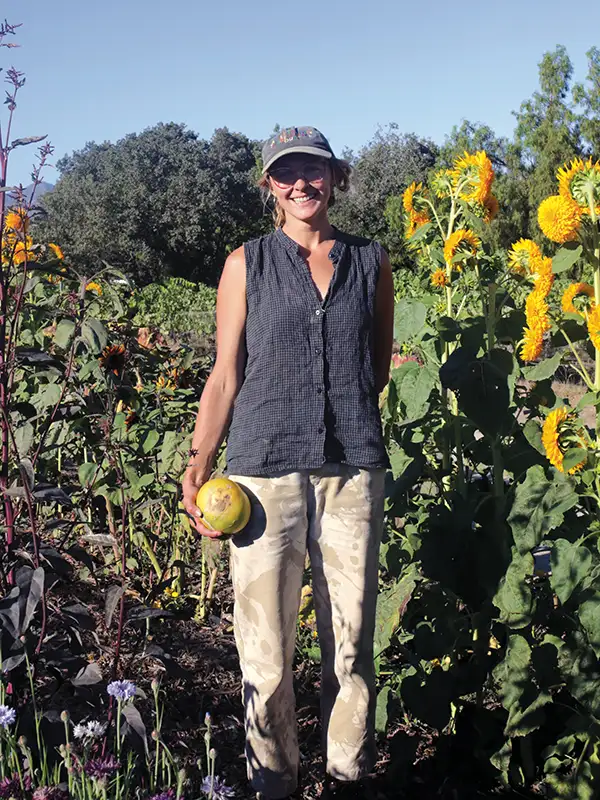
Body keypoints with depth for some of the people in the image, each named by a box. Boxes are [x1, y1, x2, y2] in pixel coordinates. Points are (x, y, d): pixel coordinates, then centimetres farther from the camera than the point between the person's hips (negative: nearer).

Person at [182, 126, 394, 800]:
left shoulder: (372, 263, 12)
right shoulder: (247, 264, 8)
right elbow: (225, 376, 7)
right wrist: (199, 462, -4)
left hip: (353, 471, 2)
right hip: (266, 469, -1)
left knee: (352, 642, 5)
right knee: (265, 649, 0)